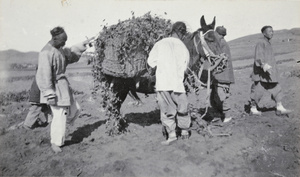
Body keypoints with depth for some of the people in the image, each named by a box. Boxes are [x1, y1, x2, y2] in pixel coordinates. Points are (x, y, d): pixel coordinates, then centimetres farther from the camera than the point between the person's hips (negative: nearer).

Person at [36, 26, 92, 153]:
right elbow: (44, 75, -23)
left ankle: (56, 128, 33)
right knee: (59, 115, -2)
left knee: (74, 110, 14)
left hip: (63, 85, 9)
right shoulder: (46, 53, -21)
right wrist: (50, 95, -22)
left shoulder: (59, 49, 5)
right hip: (54, 87, -9)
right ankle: (55, 143, 18)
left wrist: (82, 45, 16)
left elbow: (70, 54, 26)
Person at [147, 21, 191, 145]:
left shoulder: (160, 44, 1)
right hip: (178, 84, 1)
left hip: (162, 83, -1)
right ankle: (185, 131, 30)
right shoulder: (184, 49, 4)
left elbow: (151, 62, 3)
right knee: (182, 108, 16)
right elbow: (184, 68, 6)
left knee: (166, 110, 8)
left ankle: (171, 134, 6)